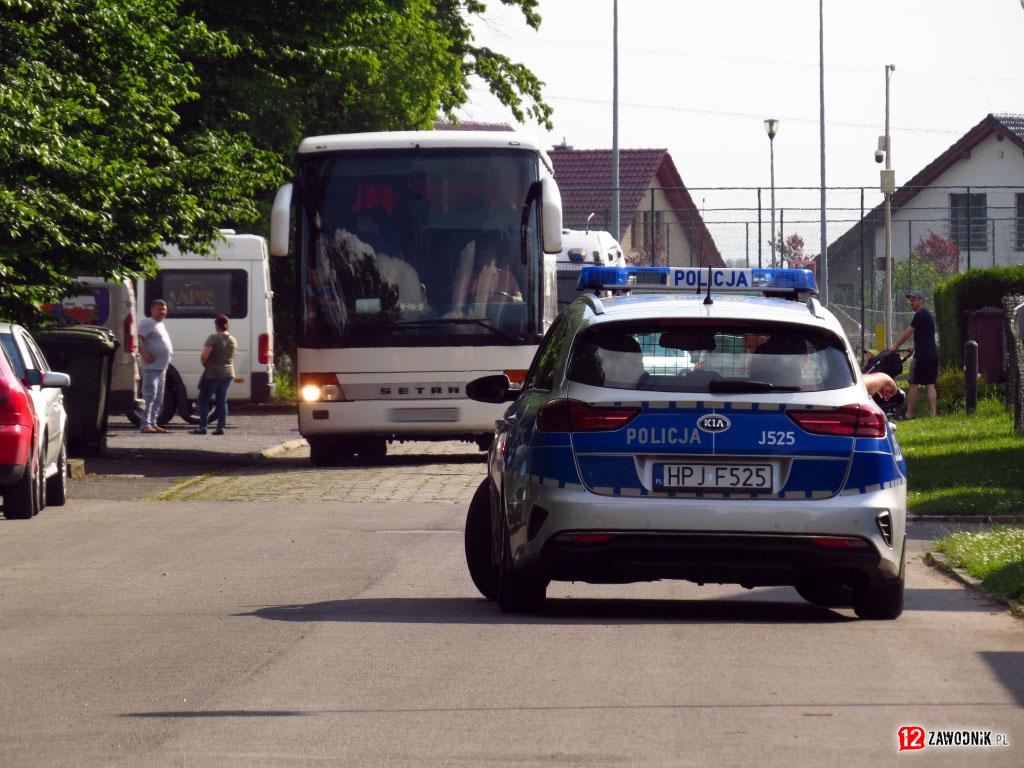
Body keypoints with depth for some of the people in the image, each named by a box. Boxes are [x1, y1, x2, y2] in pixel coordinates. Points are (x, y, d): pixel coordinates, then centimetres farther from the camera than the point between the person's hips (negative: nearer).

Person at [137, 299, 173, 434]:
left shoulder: (161, 325, 21)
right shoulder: (147, 323, -8)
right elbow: (137, 339, -19)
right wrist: (144, 354, -27)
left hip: (162, 367, 10)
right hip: (152, 367, -10)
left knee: (159, 399, 12)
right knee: (150, 395, -15)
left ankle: (153, 423, 18)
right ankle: (145, 424, -18)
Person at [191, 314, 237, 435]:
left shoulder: (214, 338, -14)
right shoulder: (233, 340, 8)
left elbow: (204, 355, -22)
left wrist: (204, 364, -1)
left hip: (213, 373, -7)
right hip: (228, 373, 7)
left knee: (204, 400, 2)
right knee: (222, 400, 11)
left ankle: (202, 427, -2)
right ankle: (221, 427, 6)